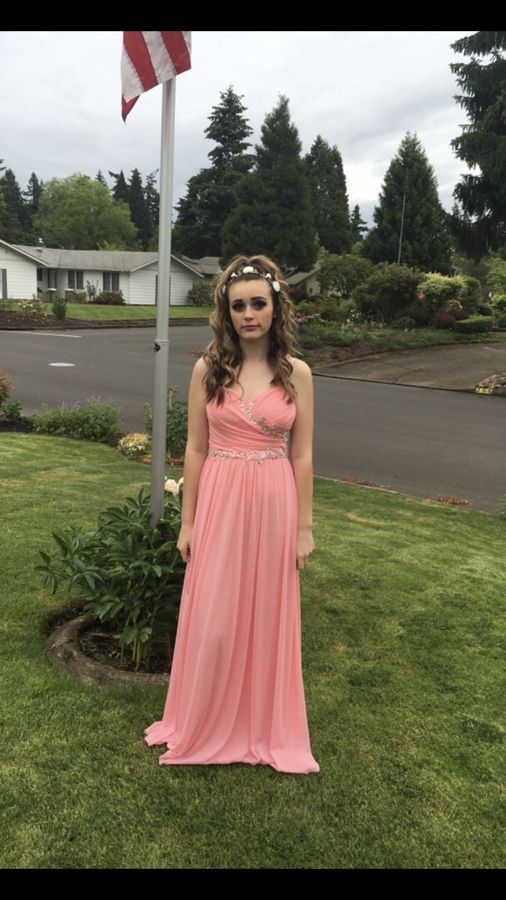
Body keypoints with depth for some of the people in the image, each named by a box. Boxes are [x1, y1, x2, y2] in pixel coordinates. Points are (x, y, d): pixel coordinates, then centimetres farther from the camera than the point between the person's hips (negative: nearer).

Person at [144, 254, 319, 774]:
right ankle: (206, 725, 33)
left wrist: (304, 527, 1)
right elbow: (195, 449, 1)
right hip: (219, 505, 0)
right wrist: (187, 522, 1)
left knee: (267, 618, 12)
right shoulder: (208, 369, -2)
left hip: (273, 506, 0)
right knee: (211, 620, 9)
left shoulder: (296, 373, -2)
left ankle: (265, 727, 34)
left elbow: (301, 455, 1)